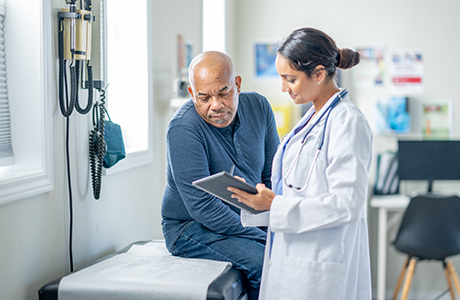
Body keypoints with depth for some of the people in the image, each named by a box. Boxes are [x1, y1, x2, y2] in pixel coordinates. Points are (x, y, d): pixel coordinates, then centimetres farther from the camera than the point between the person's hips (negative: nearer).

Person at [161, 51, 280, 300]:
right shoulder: (183, 129, -21)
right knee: (264, 262, -29)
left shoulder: (258, 107, -2)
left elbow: (273, 175, 5)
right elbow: (203, 207, -24)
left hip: (248, 219, 6)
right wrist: (266, 239, -26)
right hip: (192, 227, -6)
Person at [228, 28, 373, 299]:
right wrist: (258, 195, 5)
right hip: (295, 256, 9)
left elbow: (347, 204, -21)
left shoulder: (348, 122, -16)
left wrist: (275, 205, -21)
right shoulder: (314, 117, 14)